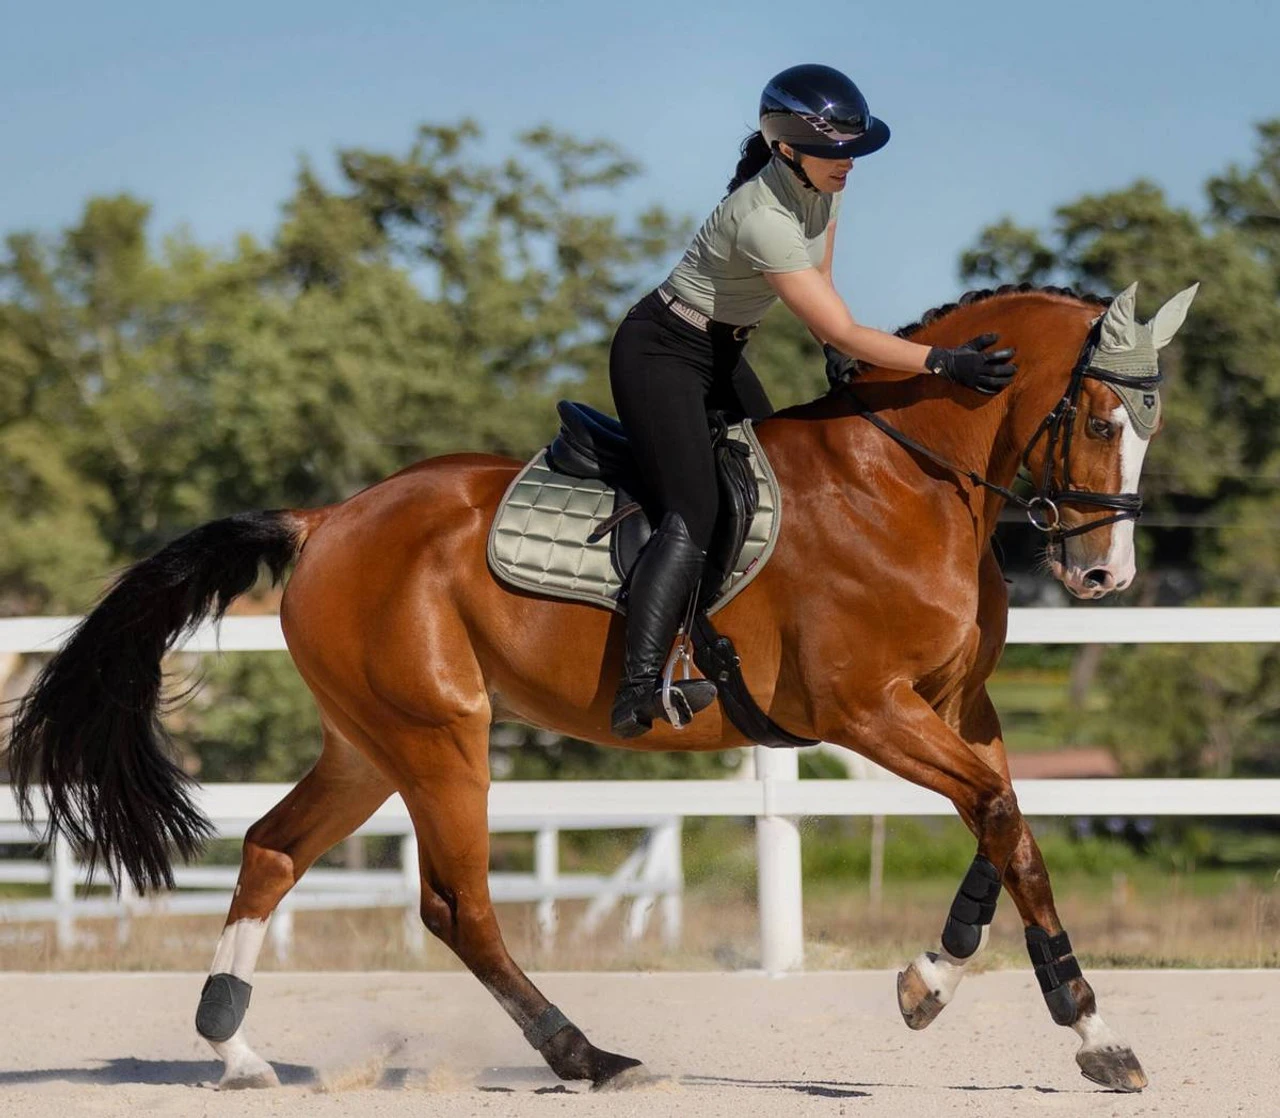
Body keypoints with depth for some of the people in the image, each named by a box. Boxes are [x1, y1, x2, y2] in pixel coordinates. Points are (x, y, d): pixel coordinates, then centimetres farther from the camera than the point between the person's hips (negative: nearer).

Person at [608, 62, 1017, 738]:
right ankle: (639, 693, -31)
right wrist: (944, 364, -32)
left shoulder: (824, 185, -4)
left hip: (721, 352, 10)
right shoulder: (764, 219, -31)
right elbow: (842, 330, -30)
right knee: (693, 517, -22)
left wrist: (838, 362, 2)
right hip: (659, 354, -10)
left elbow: (817, 287, 13)